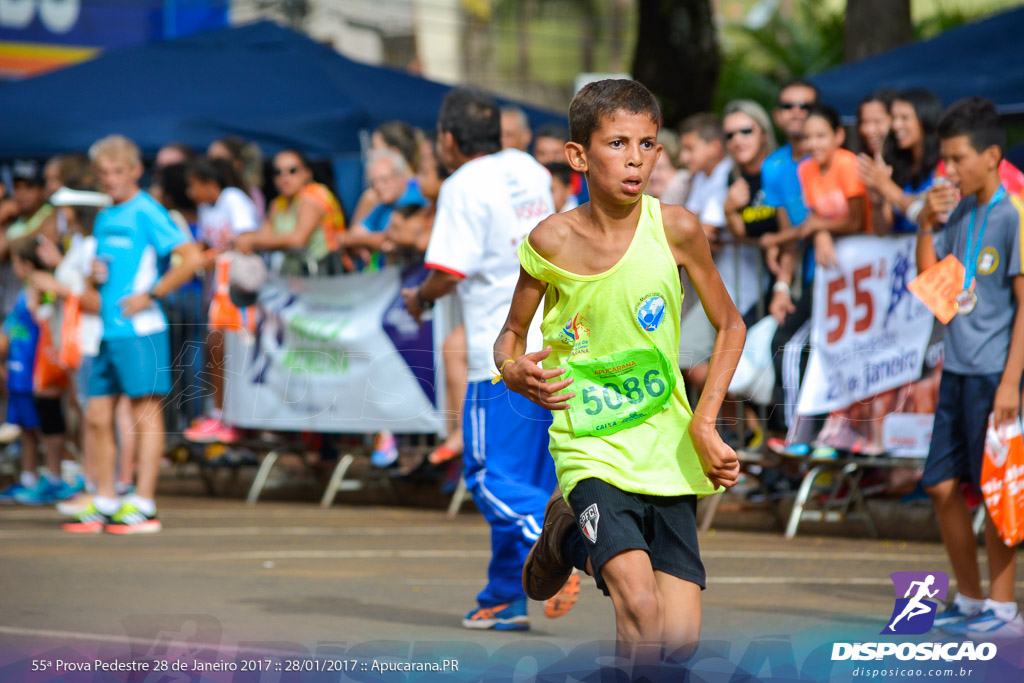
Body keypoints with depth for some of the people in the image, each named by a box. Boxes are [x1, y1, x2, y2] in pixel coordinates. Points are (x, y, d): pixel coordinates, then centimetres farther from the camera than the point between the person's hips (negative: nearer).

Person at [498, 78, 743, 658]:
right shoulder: (552, 241, -8)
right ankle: (564, 535, 11)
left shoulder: (676, 229, -7)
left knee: (680, 637, -1)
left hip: (668, 452, 3)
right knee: (641, 610, -23)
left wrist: (704, 421, -4)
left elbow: (730, 326, 6)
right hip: (592, 451, -3)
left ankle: (573, 541, 27)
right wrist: (514, 372, -18)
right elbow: (511, 335, 6)